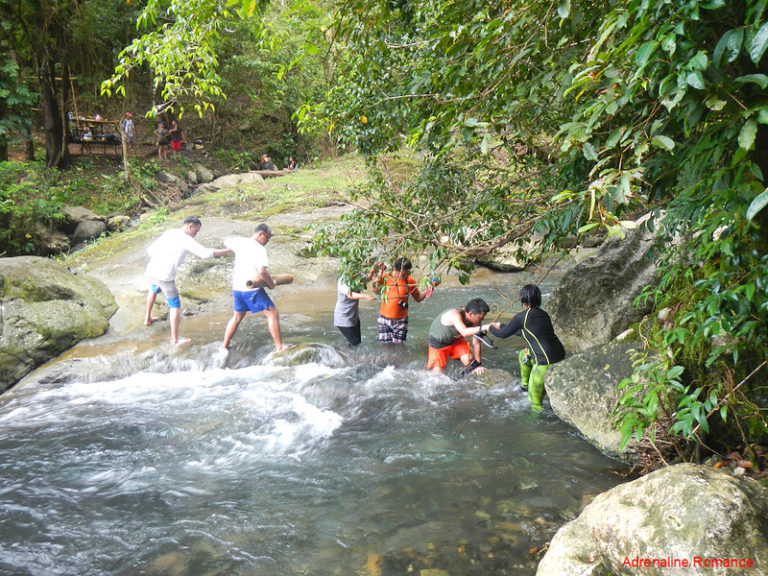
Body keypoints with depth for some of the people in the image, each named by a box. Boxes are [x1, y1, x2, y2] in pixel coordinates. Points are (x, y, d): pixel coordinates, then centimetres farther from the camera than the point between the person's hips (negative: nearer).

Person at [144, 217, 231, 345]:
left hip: (151, 271, 7)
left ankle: (147, 318, 53)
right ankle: (174, 339, 12)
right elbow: (205, 253, -23)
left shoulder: (168, 233, 8)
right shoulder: (186, 240, -13)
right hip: (165, 277, -7)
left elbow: (150, 250, 12)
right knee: (175, 306, 7)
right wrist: (228, 251, -16)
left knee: (153, 291, 38)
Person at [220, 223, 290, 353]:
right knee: (273, 314, 1)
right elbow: (262, 272, -26)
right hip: (252, 289, -7)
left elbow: (226, 241, 28)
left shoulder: (240, 242, 6)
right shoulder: (259, 249, -15)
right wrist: (271, 284, -10)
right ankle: (279, 347, 0)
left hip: (237, 287, 7)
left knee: (237, 317, 24)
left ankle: (224, 347, 28)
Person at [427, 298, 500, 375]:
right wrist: (484, 327, -67)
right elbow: (464, 332, -57)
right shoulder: (455, 314, -39)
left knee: (468, 360, -17)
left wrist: (478, 364, -6)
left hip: (455, 338, 5)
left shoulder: (476, 320, -21)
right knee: (437, 371, -6)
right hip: (438, 342, -5)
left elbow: (476, 343, -10)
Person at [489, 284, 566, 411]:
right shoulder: (543, 314, 13)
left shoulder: (522, 316, -10)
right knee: (523, 355, 32)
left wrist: (492, 328, 24)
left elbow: (503, 334, 2)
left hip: (546, 362, -9)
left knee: (534, 398, 1)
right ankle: (525, 385, 46)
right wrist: (502, 326, 39)